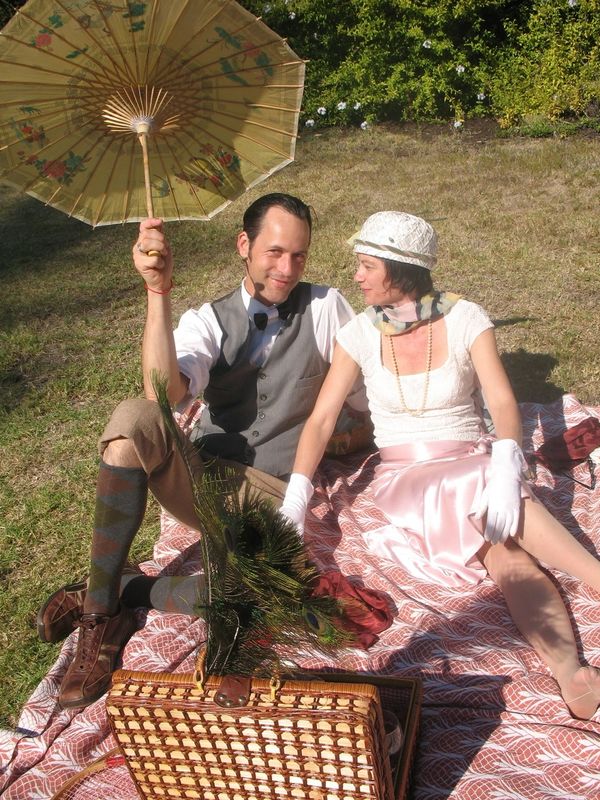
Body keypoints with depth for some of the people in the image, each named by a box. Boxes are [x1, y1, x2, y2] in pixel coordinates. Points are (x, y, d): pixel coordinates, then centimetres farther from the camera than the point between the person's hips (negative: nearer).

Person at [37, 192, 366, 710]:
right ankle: (101, 609, -19)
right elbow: (166, 394, -19)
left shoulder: (326, 307, 4)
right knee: (134, 418, -32)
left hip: (274, 494, -1)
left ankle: (125, 592, -5)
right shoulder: (208, 321, 3)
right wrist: (159, 292, -26)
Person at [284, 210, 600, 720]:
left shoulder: (465, 319, -5)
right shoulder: (360, 334, 0)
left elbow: (503, 402, -16)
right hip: (404, 480, 0)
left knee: (506, 550, -34)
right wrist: (296, 496, -20)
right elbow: (321, 419, -4)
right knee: (503, 544, -32)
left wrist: (505, 464, -37)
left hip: (474, 464, 0)